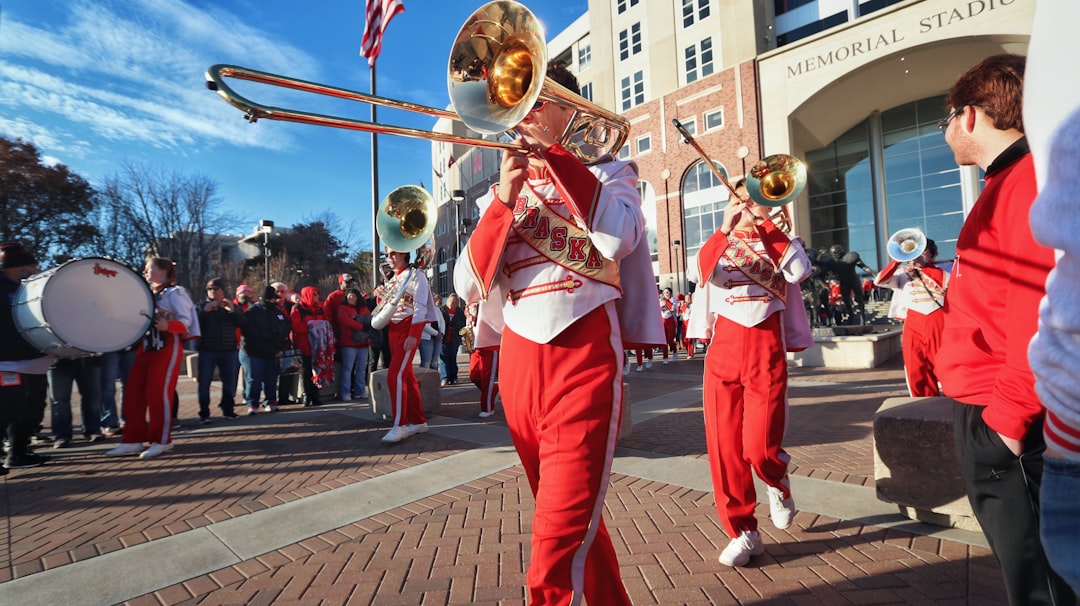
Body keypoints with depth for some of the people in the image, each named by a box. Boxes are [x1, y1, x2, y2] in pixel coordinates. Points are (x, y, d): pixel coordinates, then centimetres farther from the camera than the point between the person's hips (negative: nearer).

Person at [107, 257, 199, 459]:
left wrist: (168, 325, -32)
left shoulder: (174, 293, -7)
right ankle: (133, 440, 13)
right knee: (132, 393, 5)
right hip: (145, 348, 8)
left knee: (158, 393, -6)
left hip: (167, 348, -8)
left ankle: (161, 440, 5)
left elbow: (186, 321, -14)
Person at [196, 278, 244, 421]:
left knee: (229, 381, 5)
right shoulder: (202, 305, 8)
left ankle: (228, 409, 17)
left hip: (228, 350, 1)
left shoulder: (232, 306, 11)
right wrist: (205, 310, -20)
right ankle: (204, 413, 6)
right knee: (204, 382, -1)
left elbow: (241, 323, -3)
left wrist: (232, 310, -18)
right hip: (207, 350, -1)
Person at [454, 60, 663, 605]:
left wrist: (553, 153, -9)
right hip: (519, 362, 5)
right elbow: (469, 286, 2)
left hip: (583, 359, -4)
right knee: (568, 515, 20)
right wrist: (505, 200, -9)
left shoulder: (607, 172, 8)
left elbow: (619, 239, -16)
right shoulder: (500, 193, 16)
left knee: (560, 546, -11)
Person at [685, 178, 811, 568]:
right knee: (724, 445, 0)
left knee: (760, 447, -8)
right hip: (723, 346, 1)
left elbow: (799, 271, -11)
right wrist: (725, 229, -19)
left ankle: (779, 486, 29)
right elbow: (698, 273, -10)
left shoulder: (777, 240, 12)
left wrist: (767, 223, -8)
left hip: (766, 348, -1)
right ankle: (743, 532, 17)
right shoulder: (720, 241, 12)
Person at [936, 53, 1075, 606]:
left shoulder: (1029, 180, -14)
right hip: (987, 408, 9)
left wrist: (1009, 412, -20)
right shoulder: (1006, 183, 16)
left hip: (1004, 419, -9)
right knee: (1024, 561, 21)